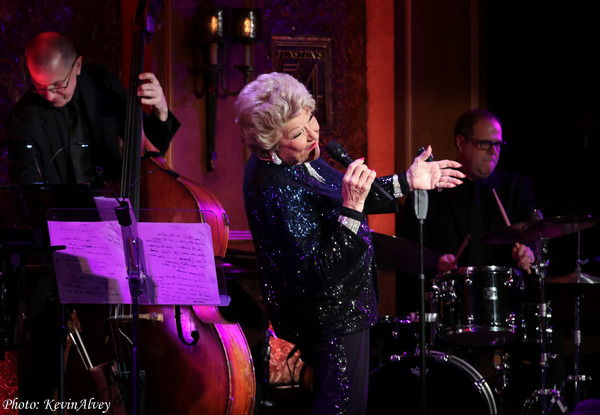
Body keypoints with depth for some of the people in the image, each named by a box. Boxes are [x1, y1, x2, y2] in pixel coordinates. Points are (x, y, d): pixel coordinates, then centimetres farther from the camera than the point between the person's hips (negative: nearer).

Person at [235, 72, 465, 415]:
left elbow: (340, 193, 16)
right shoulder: (277, 192, -33)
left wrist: (406, 181, 9)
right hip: (331, 320, -10)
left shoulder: (300, 157, -2)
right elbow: (320, 273, -34)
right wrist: (351, 208, -41)